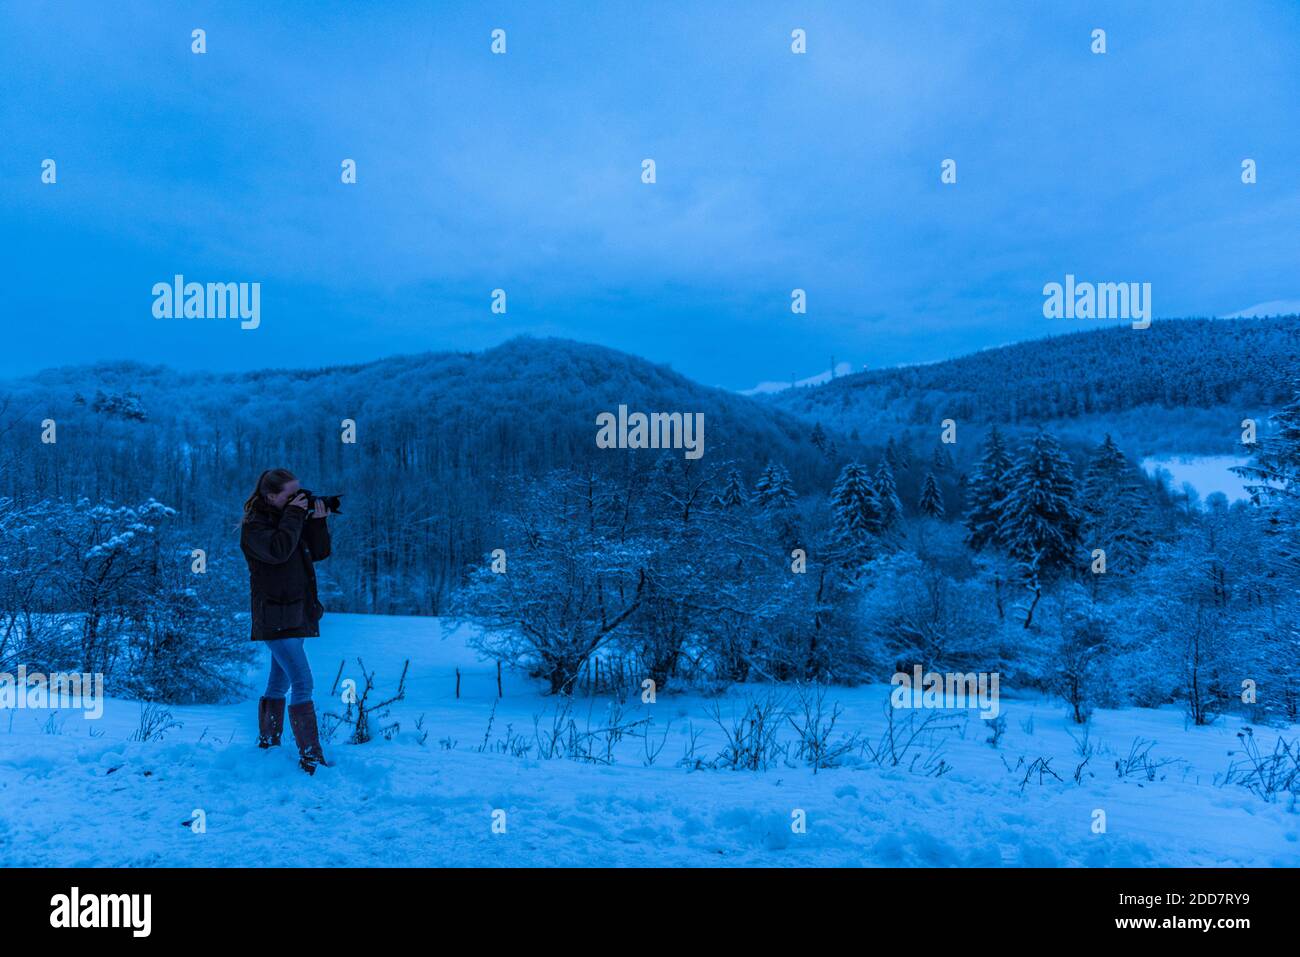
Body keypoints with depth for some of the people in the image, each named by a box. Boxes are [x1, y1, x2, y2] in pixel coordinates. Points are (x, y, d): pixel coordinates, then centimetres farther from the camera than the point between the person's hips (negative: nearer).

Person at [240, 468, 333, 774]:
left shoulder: (292, 518, 12)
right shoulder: (254, 525, -10)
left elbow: (319, 553, 9)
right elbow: (277, 551, -28)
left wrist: (318, 521, -5)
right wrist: (294, 515, -20)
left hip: (295, 614, 8)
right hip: (275, 616, -8)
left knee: (280, 683, 16)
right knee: (302, 684, -14)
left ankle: (268, 744, 28)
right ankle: (311, 757, -14)